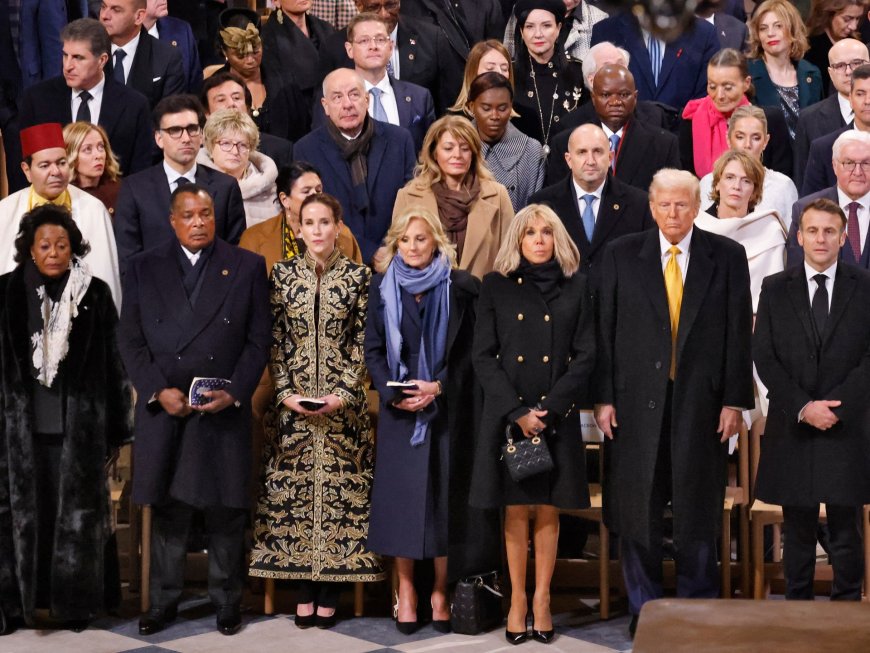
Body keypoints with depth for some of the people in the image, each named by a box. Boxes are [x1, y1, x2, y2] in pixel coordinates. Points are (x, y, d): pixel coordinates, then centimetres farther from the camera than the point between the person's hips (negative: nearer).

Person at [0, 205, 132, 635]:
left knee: (76, 512, 3)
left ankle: (74, 601, 12)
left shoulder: (96, 294, 0)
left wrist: (117, 424, 2)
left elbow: (113, 361, 2)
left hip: (79, 426, 0)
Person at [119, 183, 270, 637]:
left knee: (226, 511, 4)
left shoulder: (247, 268, 4)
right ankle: (163, 602, 16)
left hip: (225, 411, -1)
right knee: (166, 510, 6)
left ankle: (226, 601, 16)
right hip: (163, 411, 1)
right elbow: (130, 341, 4)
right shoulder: (143, 270, 7)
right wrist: (159, 390, -9)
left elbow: (258, 341, 3)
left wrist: (234, 392, -10)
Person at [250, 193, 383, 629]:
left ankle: (328, 595, 5)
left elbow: (362, 343, 0)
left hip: (342, 402, -1)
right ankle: (303, 592, 8)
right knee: (293, 491, 1)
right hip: (292, 402, 1)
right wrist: (286, 393, -7)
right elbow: (275, 341, 4)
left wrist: (344, 394, -10)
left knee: (339, 490, -1)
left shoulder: (358, 276, 2)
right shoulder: (283, 274, 5)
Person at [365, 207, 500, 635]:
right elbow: (373, 350, 6)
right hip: (399, 408, 1)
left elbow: (469, 350, 0)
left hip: (448, 409, -1)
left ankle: (441, 590, 6)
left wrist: (438, 387, -13)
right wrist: (392, 392, -9)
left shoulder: (459, 288, 1)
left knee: (444, 495, -1)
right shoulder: (383, 286, 6)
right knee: (401, 495, 0)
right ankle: (405, 590, 6)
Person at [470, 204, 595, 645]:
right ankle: (517, 599, 8)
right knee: (515, 509, 2)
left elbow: (585, 356, 1)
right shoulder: (496, 286, 4)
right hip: (507, 415, 0)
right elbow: (484, 356, 0)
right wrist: (517, 411, -10)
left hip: (556, 416, 0)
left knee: (548, 510, 2)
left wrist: (548, 409, -9)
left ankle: (542, 598, 8)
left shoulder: (575, 287, 6)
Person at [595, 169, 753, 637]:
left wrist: (734, 400, -3)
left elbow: (739, 333, 2)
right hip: (637, 401, 0)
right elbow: (605, 331, 3)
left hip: (702, 405, 0)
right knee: (637, 511, 5)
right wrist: (603, 398, -3)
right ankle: (643, 609, 17)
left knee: (698, 512, 6)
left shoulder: (727, 257, 4)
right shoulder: (621, 256, 4)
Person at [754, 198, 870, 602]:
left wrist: (835, 405, -12)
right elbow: (764, 357, 2)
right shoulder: (775, 288, 7)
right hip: (792, 428, 1)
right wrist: (803, 407, -9)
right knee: (798, 530, 7)